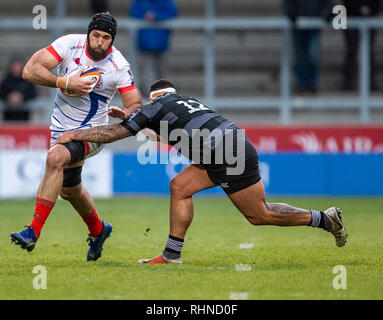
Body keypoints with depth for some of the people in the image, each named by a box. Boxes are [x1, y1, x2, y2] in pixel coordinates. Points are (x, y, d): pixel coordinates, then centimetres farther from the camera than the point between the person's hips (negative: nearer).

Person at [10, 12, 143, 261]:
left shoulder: (119, 67, -16)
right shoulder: (70, 44, -14)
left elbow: (136, 104, -10)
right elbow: (30, 71, -19)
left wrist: (125, 113, -33)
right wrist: (65, 82, -30)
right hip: (61, 127, 5)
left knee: (55, 158, -33)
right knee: (69, 189, 20)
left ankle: (34, 231, -36)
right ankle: (98, 230, 49)